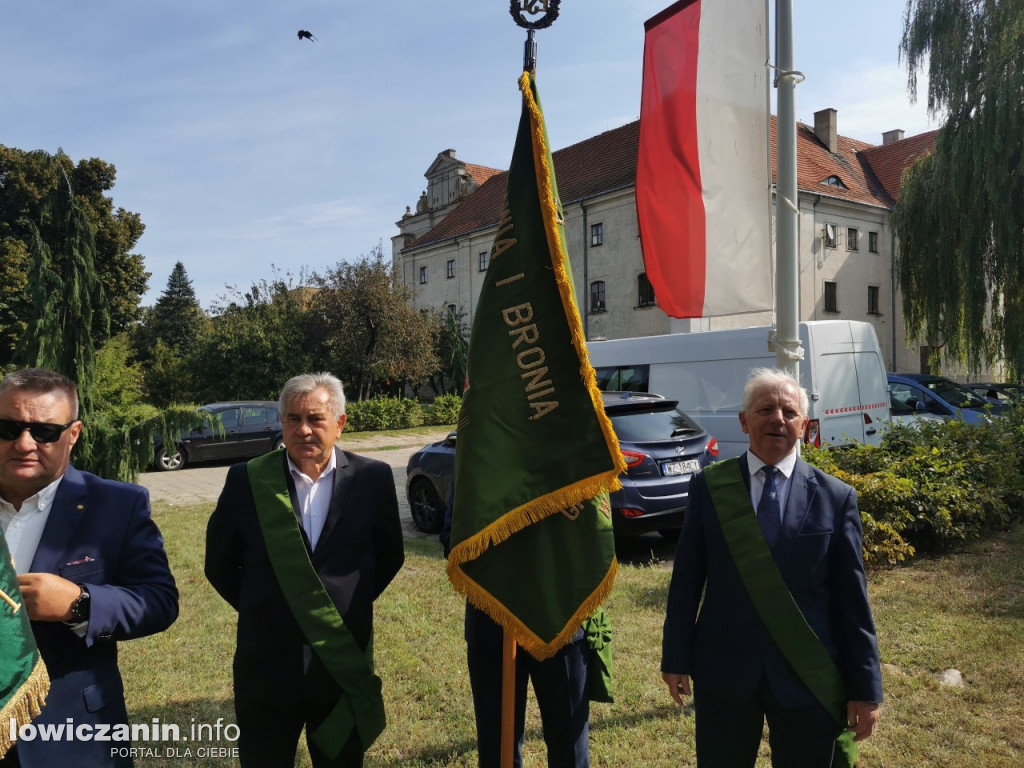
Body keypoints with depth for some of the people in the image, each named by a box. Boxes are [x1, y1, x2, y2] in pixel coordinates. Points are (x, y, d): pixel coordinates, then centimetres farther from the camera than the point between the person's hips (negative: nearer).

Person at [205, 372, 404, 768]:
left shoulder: (372, 478, -6)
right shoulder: (247, 480, -6)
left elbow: (389, 556, 7)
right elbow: (219, 564, 6)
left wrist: (351, 604, 4)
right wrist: (260, 609, 4)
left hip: (346, 665, 0)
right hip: (266, 668, 0)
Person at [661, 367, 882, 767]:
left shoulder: (836, 497, -3)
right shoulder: (709, 486, -3)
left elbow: (852, 598, -2)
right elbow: (686, 579, 0)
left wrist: (865, 688, -1)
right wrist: (676, 658, 1)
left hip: (808, 679, 0)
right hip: (723, 674, 1)